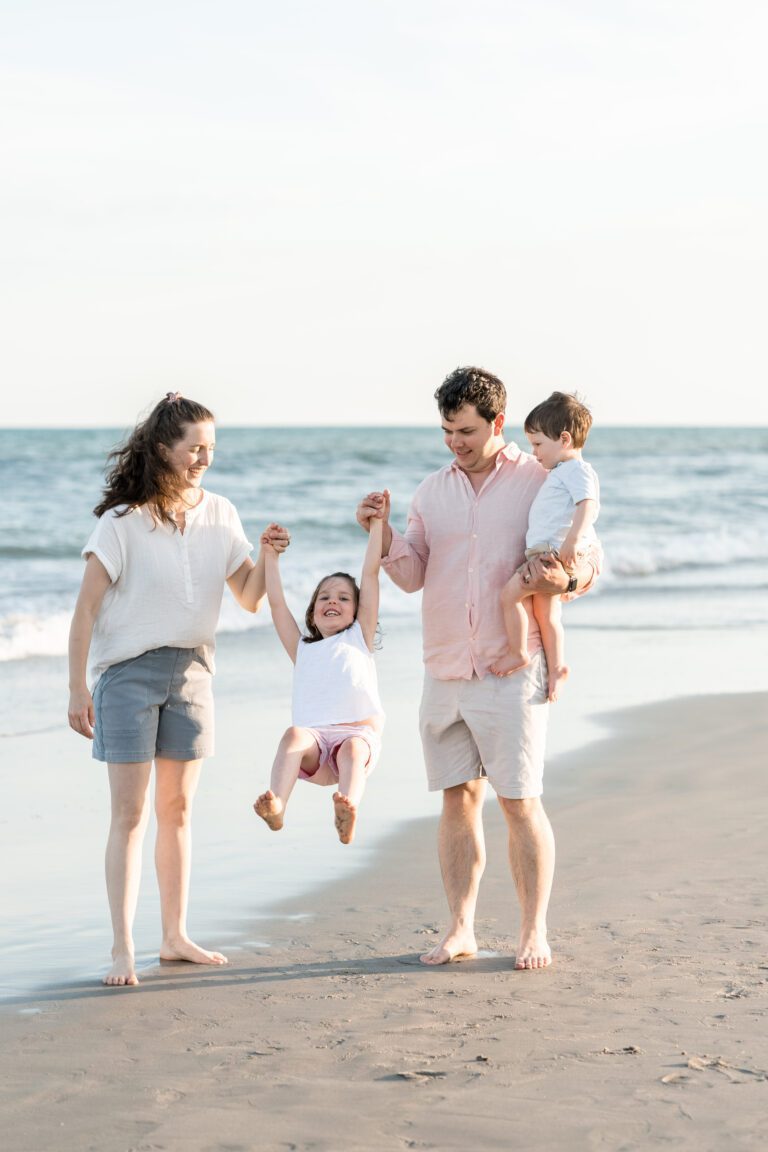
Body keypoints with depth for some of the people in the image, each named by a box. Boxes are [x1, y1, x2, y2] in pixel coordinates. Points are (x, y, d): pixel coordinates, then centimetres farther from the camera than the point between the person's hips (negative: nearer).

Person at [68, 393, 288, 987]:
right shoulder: (123, 520, -9)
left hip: (191, 670, 5)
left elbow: (250, 599, 8)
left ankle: (176, 936, 19)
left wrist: (268, 559, -12)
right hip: (128, 671, -4)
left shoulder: (219, 515, 4)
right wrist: (77, 688, -13)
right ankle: (123, 948, -6)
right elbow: (87, 608, -9)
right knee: (130, 812, -7)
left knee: (177, 807, 10)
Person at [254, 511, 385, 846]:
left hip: (358, 733, -1)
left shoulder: (359, 638, 24)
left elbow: (370, 573, 20)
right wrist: (270, 556, 23)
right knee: (294, 734, -32)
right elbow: (277, 603, 24)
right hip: (315, 737, 1)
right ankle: (275, 807, -54)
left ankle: (347, 811, -63)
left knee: (353, 748, -35)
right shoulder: (303, 650, 30)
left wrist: (376, 524, 16)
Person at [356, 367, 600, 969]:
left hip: (511, 669, -4)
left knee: (521, 803, -3)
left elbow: (591, 557, 1)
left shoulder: (541, 482, 0)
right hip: (444, 672, 4)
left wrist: (565, 578, -20)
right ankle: (460, 929, 14)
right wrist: (382, 532, -8)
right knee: (458, 801, 7)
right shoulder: (433, 491, 12)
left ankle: (534, 932, 6)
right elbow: (412, 574, 9)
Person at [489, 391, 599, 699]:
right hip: (544, 554, 11)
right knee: (546, 613, 15)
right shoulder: (560, 472, 24)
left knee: (509, 592, -15)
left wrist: (573, 541, -37)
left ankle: (517, 654, -7)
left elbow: (588, 505, -25)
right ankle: (556, 666, 21)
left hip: (556, 553, -11)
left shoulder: (577, 470, -10)